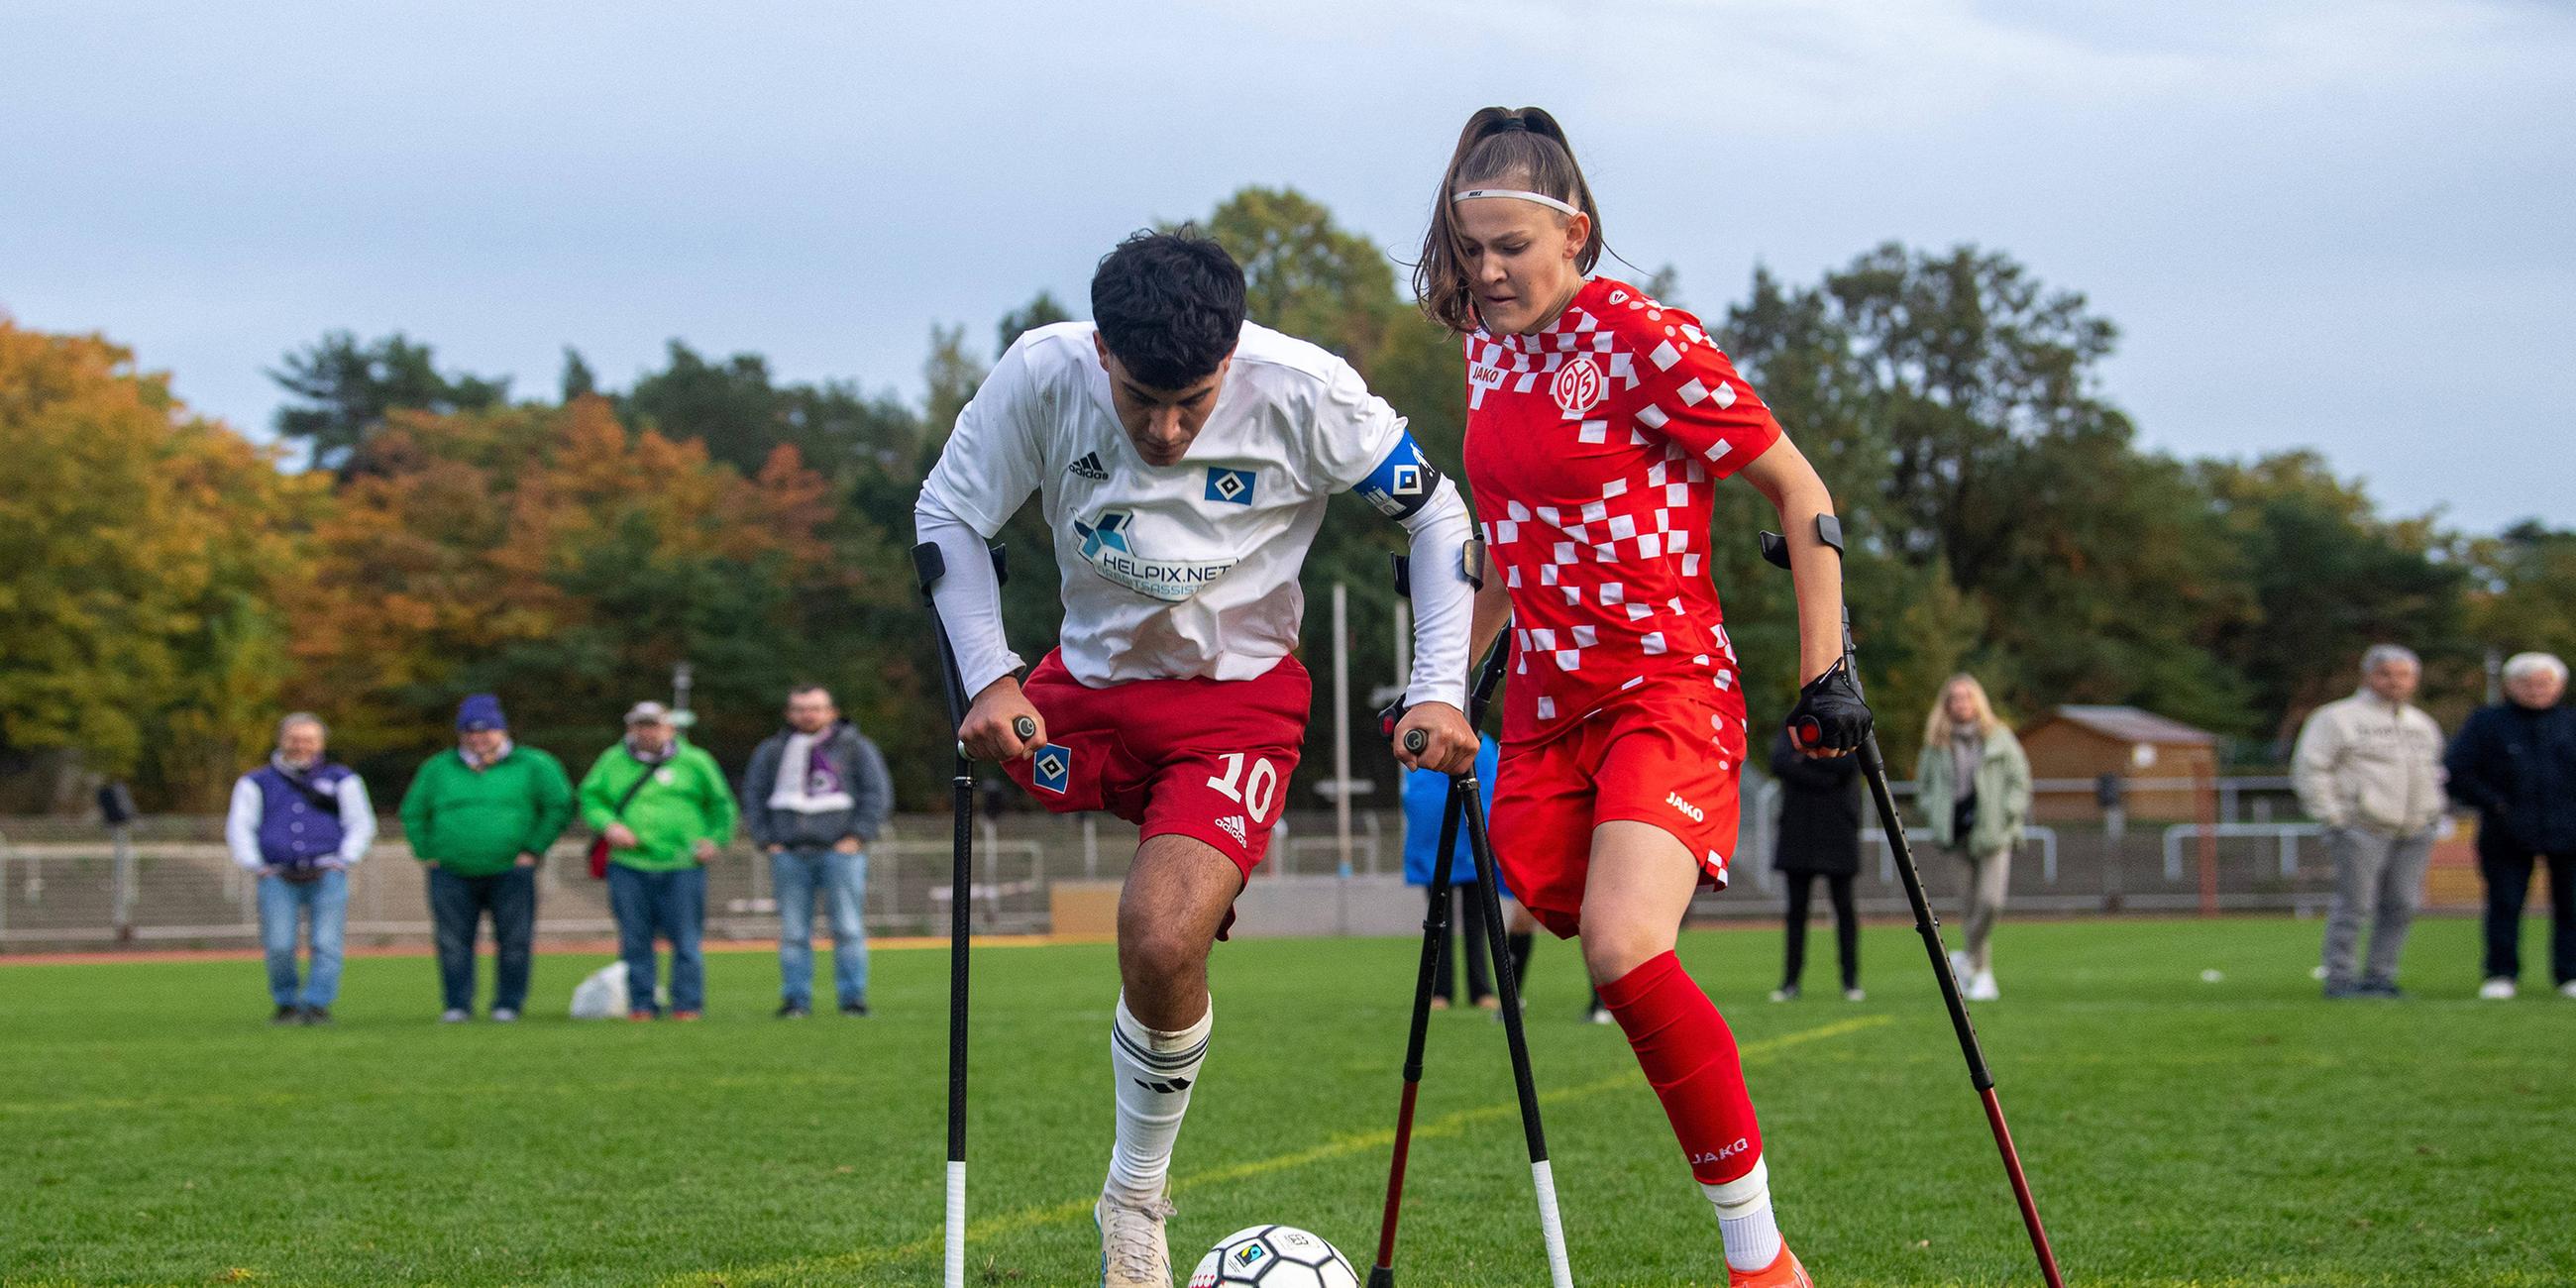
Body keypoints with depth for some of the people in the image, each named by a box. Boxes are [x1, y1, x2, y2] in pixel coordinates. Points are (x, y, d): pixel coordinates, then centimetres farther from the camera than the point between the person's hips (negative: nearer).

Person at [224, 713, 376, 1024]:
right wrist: (256, 866, 0)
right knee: (279, 946, -12)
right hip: (278, 878, 0)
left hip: (326, 878, 0)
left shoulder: (340, 780, 17)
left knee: (326, 944, -14)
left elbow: (362, 824, 14)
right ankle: (287, 1004, 3)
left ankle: (317, 1004, -15)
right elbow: (239, 827, 13)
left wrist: (341, 862, 1)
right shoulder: (255, 783, 17)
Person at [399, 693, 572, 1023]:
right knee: (453, 943, -2)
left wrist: (533, 850, -2)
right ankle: (457, 1005, 5)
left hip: (510, 871, -2)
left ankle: (508, 1004, 7)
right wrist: (427, 854, 7)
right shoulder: (438, 769, 12)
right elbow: (412, 812, 20)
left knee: (515, 942, -2)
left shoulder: (533, 766, 5)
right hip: (452, 874, 2)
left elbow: (560, 806, 5)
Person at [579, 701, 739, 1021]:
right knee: (635, 940, 4)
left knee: (685, 940, -1)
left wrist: (714, 839, 2)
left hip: (682, 866, -2)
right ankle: (641, 1004, 11)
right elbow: (590, 799, 14)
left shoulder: (695, 762, 5)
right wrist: (609, 824, -5)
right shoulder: (612, 762, 9)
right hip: (629, 866, 2)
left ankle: (688, 1004, 5)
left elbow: (721, 803, 14)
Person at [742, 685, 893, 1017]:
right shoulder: (772, 751, 14)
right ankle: (795, 999, 4)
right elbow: (753, 797, 15)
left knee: (848, 928, -6)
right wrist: (766, 841, 3)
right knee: (793, 933, 0)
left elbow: (878, 793, 3)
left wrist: (857, 837, -6)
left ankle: (853, 997, -2)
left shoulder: (856, 747, 7)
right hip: (788, 854, 2)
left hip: (840, 852, -2)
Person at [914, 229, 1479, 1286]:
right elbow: (947, 515, -4)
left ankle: (1134, 1201, -1)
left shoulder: (1303, 393, -23)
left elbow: (1436, 512, -8)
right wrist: (987, 676, -16)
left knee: (1161, 942, -22)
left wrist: (1440, 690, -15)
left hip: (1240, 695, -4)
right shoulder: (1043, 374, -20)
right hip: (1092, 681, 4)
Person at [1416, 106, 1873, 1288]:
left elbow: (1799, 491, -7)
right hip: (1546, 701, 8)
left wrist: (1824, 669, -10)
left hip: (1667, 690, -8)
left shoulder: (1642, 340, -13)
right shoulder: (1489, 347, 9)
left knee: (1624, 949, -25)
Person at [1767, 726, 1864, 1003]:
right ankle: (1791, 982, 6)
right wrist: (1824, 775, -15)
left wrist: (1807, 752, -12)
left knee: (1844, 907, 1)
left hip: (1837, 833, -1)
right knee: (1797, 908, 3)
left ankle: (1851, 981, 6)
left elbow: (1849, 763, -14)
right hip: (1797, 832, 1)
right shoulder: (1789, 730, 10)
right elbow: (1780, 763, -8)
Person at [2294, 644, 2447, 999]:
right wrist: (2332, 817, -11)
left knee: (2401, 906, 2)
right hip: (2362, 831, -6)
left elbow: (2433, 771, 31)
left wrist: (2432, 814, 17)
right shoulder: (2339, 718, -1)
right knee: (2354, 904, -9)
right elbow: (2309, 767, -6)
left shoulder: (2423, 724, 20)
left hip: (2413, 833, 6)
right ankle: (2339, 979, -5)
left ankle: (2379, 976, 9)